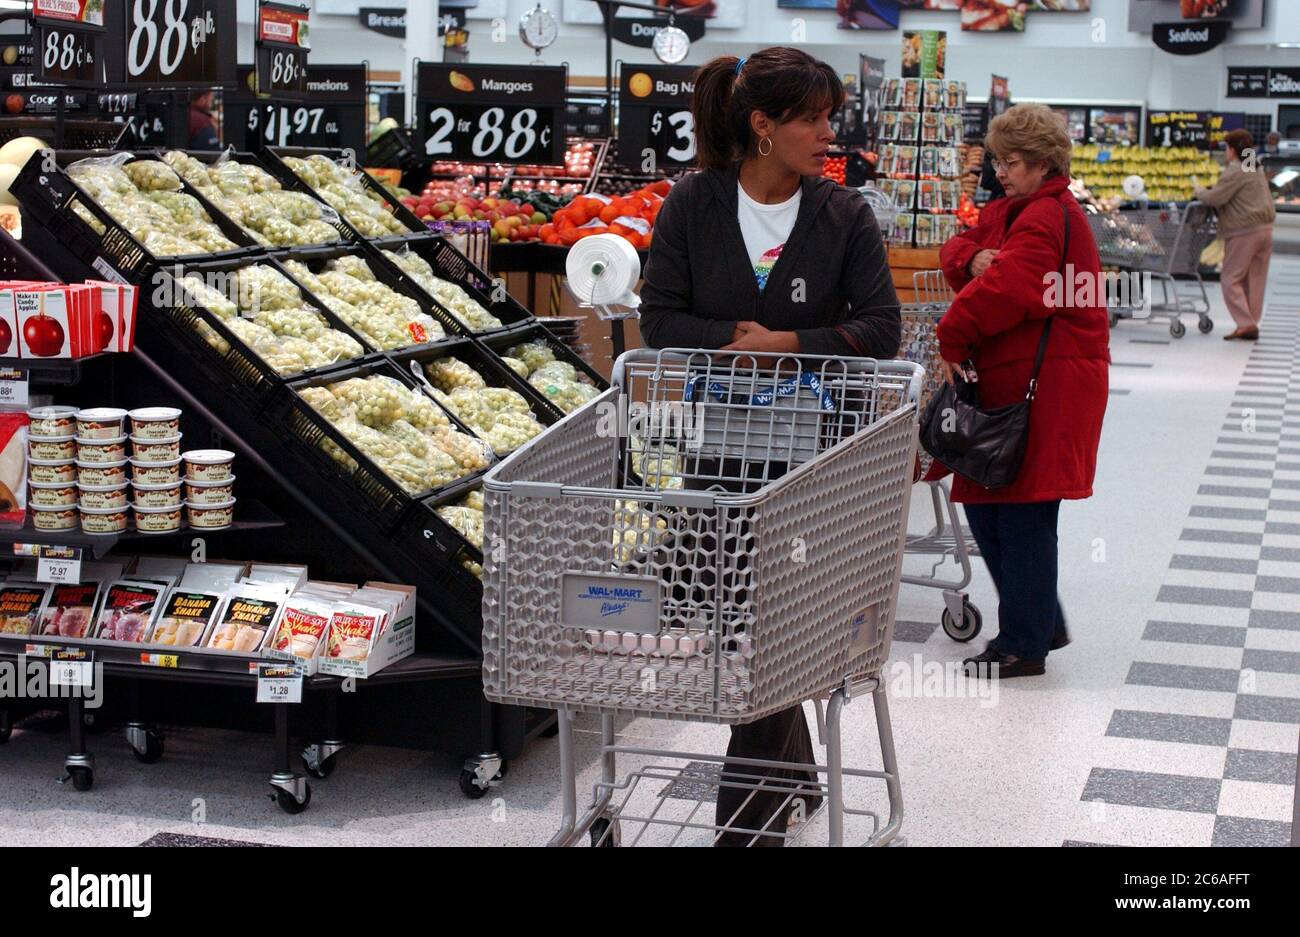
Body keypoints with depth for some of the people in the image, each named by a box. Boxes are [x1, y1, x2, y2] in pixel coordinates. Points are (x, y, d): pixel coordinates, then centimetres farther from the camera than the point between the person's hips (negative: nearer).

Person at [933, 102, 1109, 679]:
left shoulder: (1048, 217, -15)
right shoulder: (1011, 210, 18)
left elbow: (1007, 287, -26)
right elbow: (958, 250, 15)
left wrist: (953, 341, -17)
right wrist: (974, 260, -8)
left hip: (1045, 387, -10)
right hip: (1007, 381, 10)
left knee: (1021, 514, -5)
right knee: (982, 504, 13)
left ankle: (1023, 646, 5)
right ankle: (1043, 623, 25)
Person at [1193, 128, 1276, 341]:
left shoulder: (1236, 171, -13)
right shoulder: (1258, 169, 17)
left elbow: (1215, 198, -16)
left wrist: (1199, 192, 2)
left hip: (1244, 232, -9)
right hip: (1265, 228, 9)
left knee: (1230, 279, -4)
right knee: (1255, 279, 11)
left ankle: (1245, 323, -13)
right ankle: (1252, 325, 13)